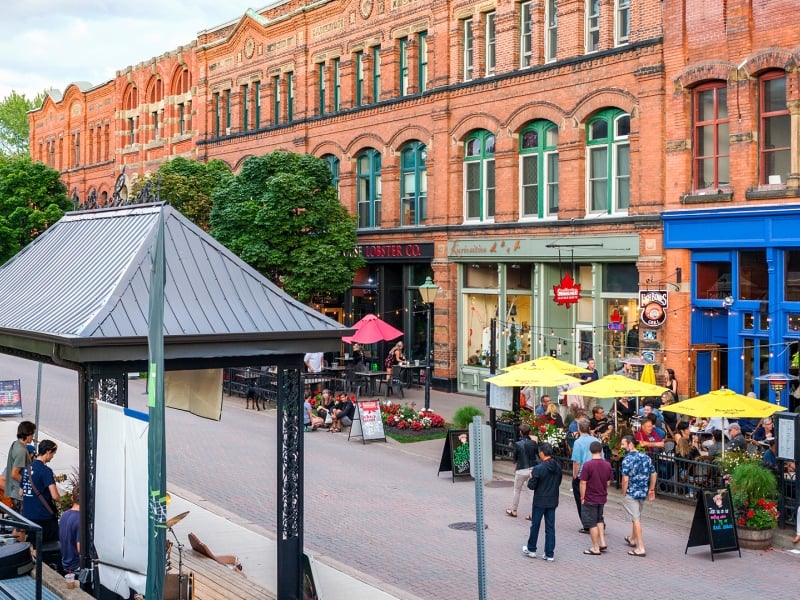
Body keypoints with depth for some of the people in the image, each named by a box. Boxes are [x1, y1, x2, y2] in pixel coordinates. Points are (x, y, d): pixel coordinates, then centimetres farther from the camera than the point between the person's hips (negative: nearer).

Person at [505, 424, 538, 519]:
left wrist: (515, 470, 12)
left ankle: (513, 510, 27)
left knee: (517, 490, 16)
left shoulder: (517, 444, -10)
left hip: (521, 470, -2)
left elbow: (515, 459, -1)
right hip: (532, 469, 2)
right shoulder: (533, 443, -4)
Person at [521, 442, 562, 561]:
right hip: (553, 501, 5)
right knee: (550, 527, 8)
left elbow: (531, 486, -15)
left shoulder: (539, 468, -20)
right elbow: (559, 482, 9)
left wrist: (531, 477, 3)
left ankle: (531, 549, 25)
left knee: (535, 526, 12)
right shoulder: (558, 467, -1)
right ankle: (549, 554, 10)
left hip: (540, 501, -5)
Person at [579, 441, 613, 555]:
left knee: (592, 523, 4)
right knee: (599, 520, 24)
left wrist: (582, 497, -5)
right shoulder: (607, 464, -3)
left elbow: (583, 483, -16)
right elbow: (608, 482, 6)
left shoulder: (587, 465, -18)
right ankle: (602, 542, 19)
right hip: (602, 498, 5)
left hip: (590, 499, -5)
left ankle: (596, 548, 8)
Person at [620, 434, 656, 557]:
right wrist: (651, 489, 19)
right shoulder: (646, 457, 4)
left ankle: (640, 548, -5)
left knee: (636, 519, -3)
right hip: (643, 492, 7)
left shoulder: (627, 460, -17)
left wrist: (623, 493, -10)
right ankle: (633, 539, 44)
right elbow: (653, 474, 10)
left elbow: (625, 479, -21)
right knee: (637, 517, 25)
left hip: (631, 493, -7)